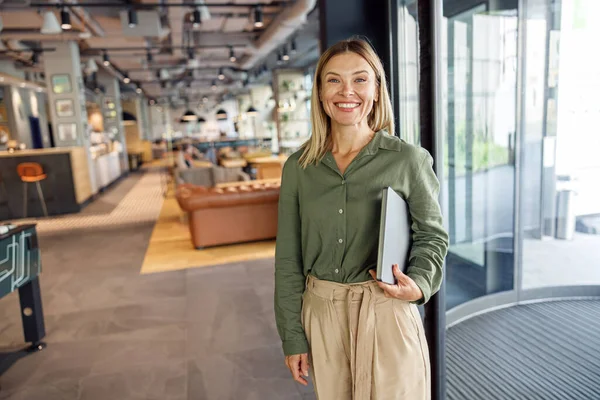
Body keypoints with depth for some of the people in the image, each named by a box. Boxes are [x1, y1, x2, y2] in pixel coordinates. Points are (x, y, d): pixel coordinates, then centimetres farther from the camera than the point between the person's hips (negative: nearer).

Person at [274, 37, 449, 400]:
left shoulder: (408, 159, -8)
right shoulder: (298, 167, -1)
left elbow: (432, 235, 3)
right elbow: (288, 257, 2)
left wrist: (419, 284, -17)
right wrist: (293, 336, 3)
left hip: (387, 313, -2)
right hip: (321, 313, 3)